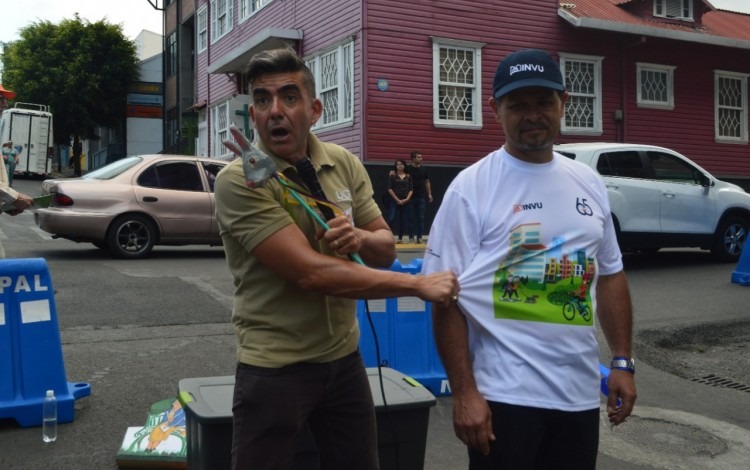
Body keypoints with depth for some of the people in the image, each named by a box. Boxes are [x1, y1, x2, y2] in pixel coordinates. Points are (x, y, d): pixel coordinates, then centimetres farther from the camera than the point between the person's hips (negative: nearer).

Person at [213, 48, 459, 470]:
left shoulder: (345, 164, 1)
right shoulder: (239, 180, -18)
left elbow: (386, 250, 7)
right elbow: (313, 273, -25)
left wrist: (359, 238, -17)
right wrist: (419, 285, -21)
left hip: (344, 359, 5)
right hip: (274, 368, -5)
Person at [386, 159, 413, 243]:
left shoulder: (408, 176, 8)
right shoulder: (393, 175, 1)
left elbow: (411, 189, 6)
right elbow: (390, 189, -3)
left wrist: (407, 199, -9)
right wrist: (397, 200, -10)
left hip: (406, 201, 3)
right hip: (394, 201, -3)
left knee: (404, 220, 5)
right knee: (391, 219, -13)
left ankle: (400, 238, 14)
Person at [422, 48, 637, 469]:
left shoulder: (589, 182, 8)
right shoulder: (471, 188, -10)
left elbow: (610, 275, 14)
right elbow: (447, 297, -12)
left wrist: (623, 361, 9)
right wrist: (464, 392, -15)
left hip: (580, 392, 6)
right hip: (504, 397, -5)